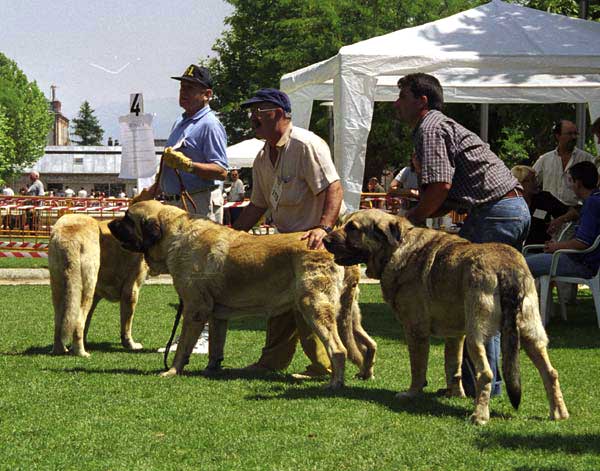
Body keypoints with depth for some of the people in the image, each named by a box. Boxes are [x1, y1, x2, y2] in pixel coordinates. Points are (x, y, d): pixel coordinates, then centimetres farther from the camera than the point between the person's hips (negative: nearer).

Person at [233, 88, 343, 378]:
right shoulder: (263, 158, 13)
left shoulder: (306, 145, -16)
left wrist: (323, 228, -35)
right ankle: (273, 361, 21)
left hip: (313, 241, -9)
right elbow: (258, 205, 21)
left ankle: (324, 366, -3)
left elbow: (333, 188, -23)